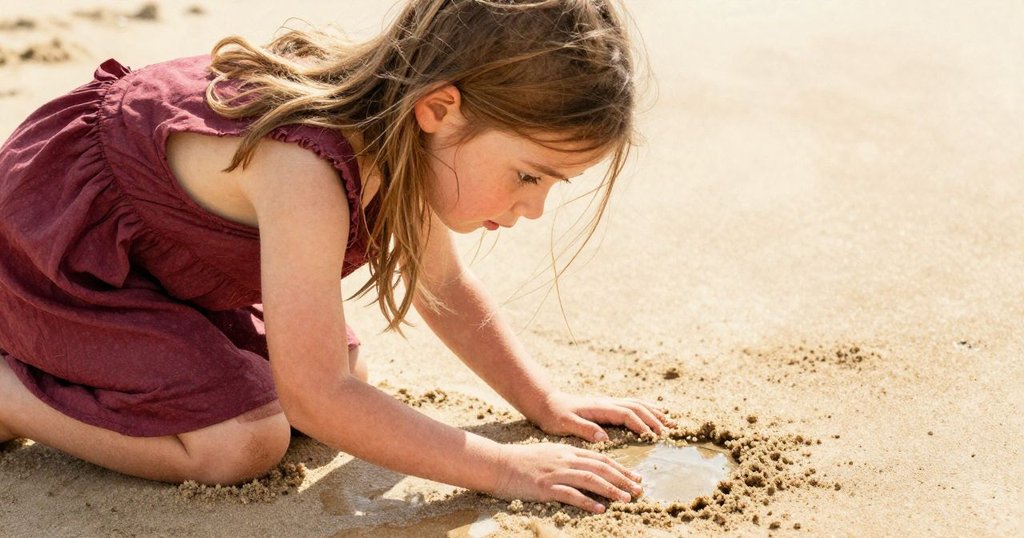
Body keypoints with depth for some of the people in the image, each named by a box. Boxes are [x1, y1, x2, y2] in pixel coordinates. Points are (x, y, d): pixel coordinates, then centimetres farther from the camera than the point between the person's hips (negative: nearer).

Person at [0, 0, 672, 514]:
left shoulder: (402, 129, -13)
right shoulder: (306, 173, -40)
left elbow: (444, 286, 3)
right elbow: (317, 399, -37)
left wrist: (547, 402, 0)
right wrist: (503, 468, -32)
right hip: (56, 236, -9)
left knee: (350, 371, 7)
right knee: (242, 443, -21)